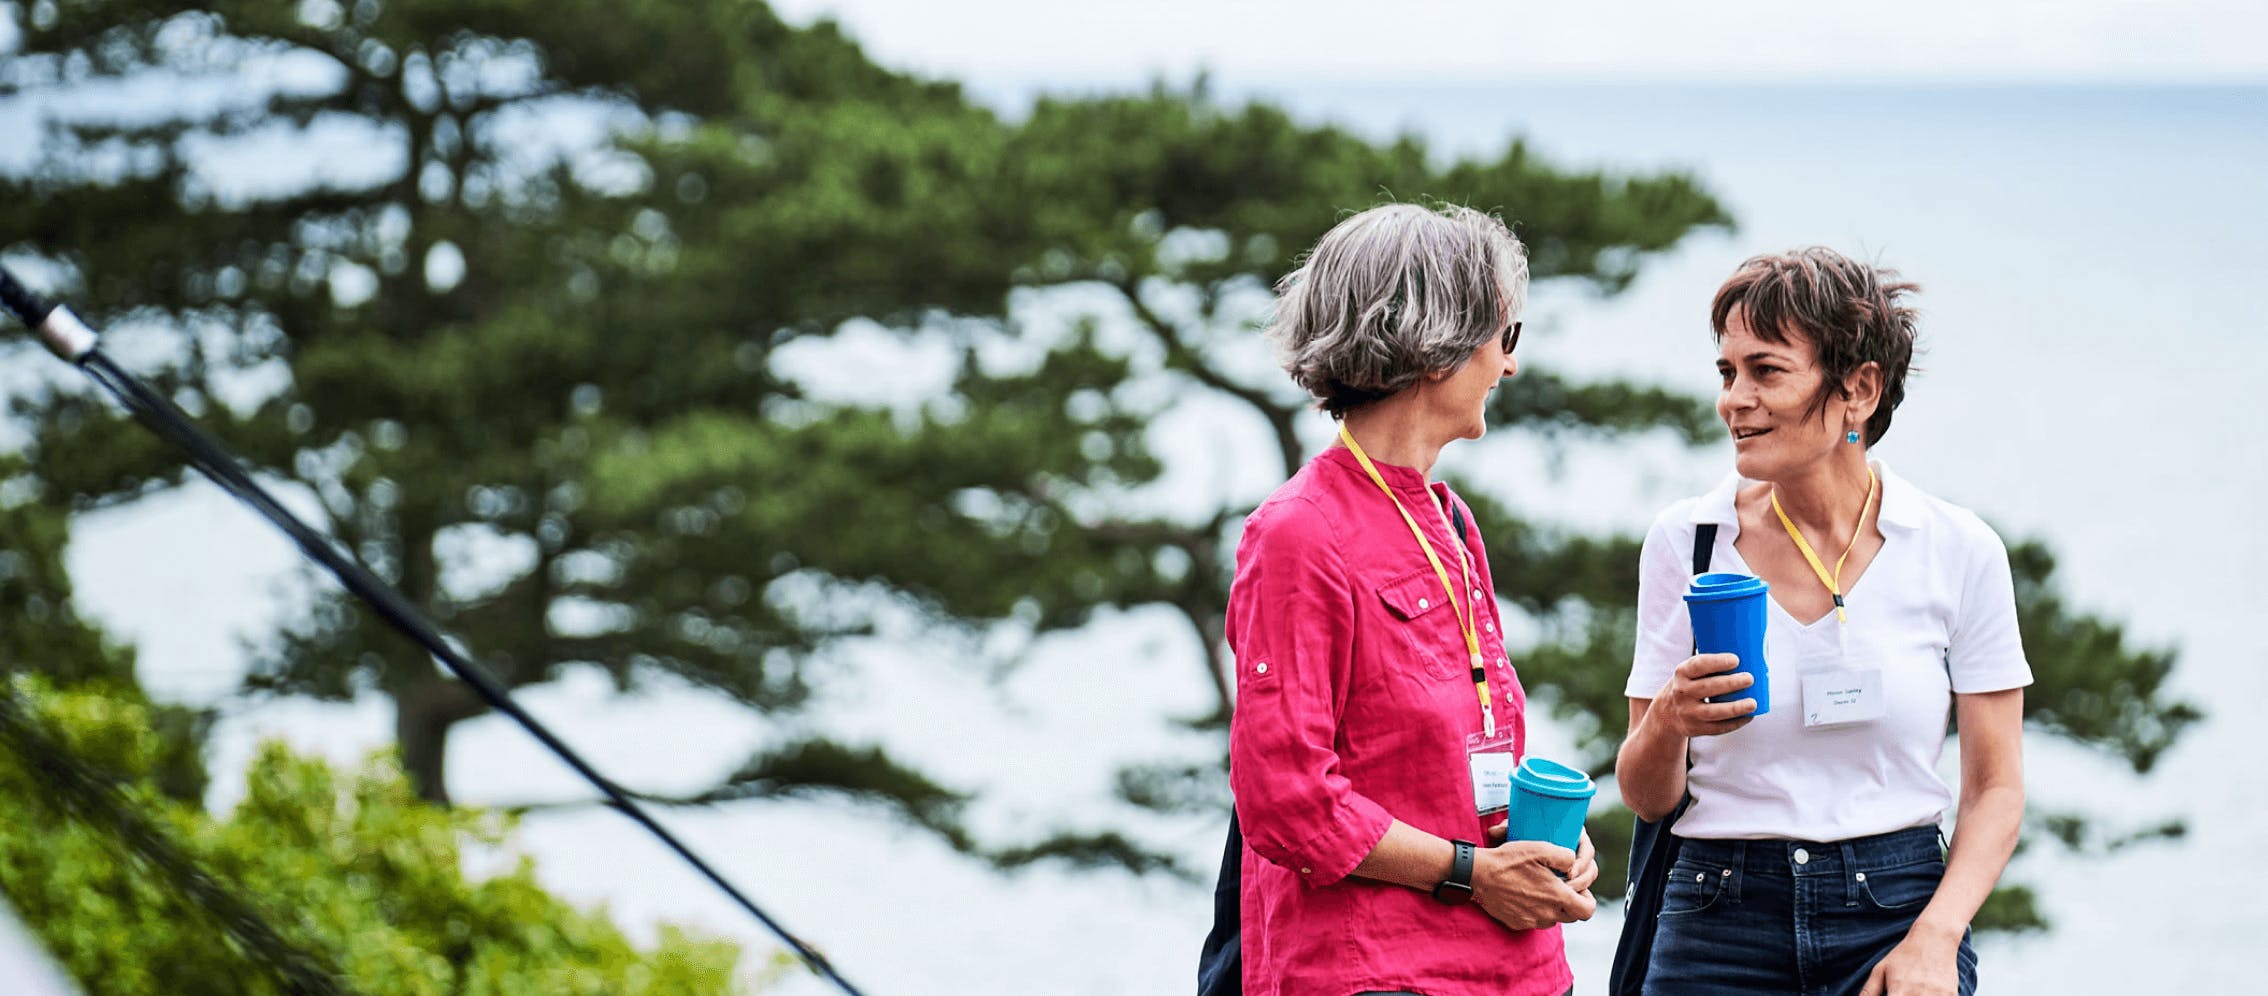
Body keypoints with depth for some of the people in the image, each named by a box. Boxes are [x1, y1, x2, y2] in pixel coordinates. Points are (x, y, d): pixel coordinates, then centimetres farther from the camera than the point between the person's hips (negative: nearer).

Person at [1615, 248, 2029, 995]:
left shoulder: (1958, 552, 0)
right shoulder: (1686, 540, 2)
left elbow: (1995, 788, 3)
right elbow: (1647, 797, 6)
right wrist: (1667, 723, -14)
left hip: (1898, 912, -1)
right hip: (1720, 923, 1)